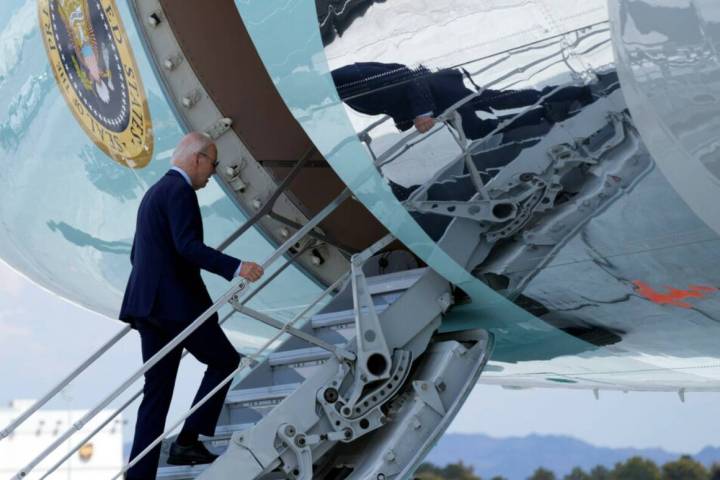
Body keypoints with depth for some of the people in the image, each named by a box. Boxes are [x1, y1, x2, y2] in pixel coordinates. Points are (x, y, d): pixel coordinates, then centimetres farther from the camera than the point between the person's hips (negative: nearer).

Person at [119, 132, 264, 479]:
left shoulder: (154, 192, 21)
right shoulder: (180, 190, -10)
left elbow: (137, 254, 25)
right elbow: (187, 245, -23)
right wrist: (235, 267, -30)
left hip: (148, 303, 9)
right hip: (176, 303, -9)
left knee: (157, 392, 8)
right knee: (225, 360, 7)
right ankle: (187, 441, 2)